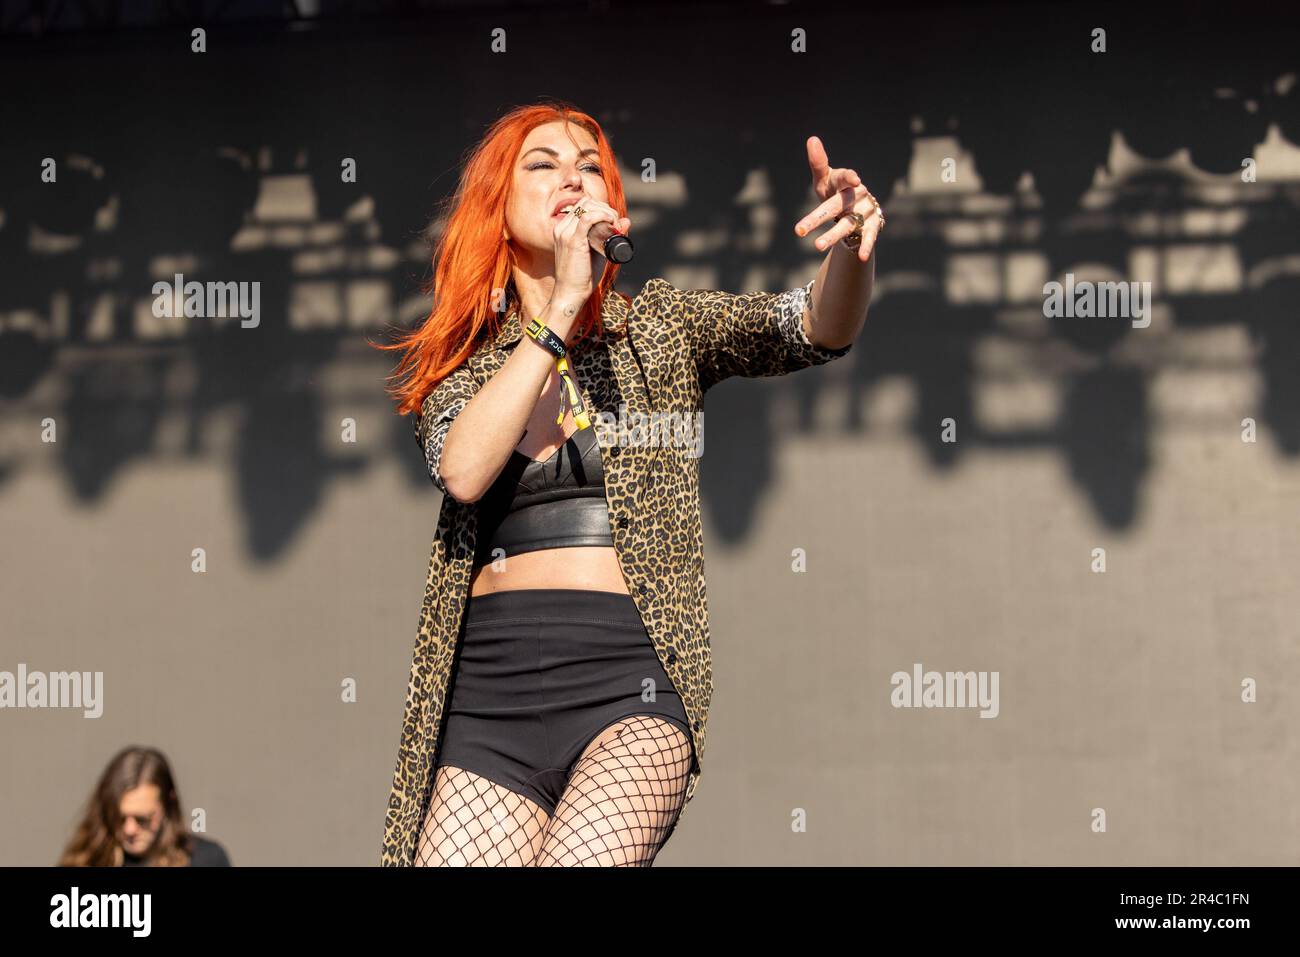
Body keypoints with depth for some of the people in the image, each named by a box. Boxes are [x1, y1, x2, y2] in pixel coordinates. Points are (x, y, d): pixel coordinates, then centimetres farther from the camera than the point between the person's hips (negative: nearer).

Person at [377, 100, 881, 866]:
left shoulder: (660, 327, 10)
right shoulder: (463, 358, 13)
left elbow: (817, 330, -6)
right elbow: (465, 470, -8)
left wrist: (852, 250, -29)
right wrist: (561, 305, -10)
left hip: (629, 686, -2)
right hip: (490, 691, 2)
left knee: (576, 860, -25)